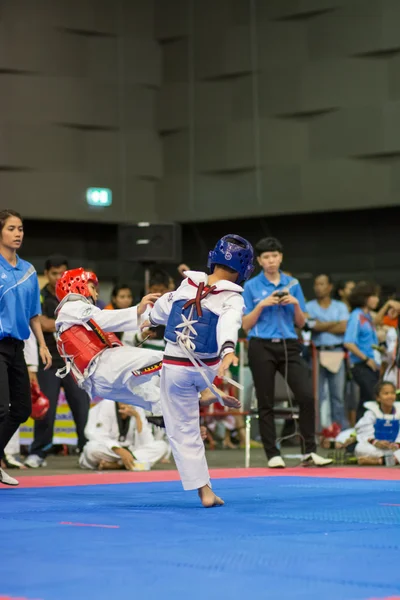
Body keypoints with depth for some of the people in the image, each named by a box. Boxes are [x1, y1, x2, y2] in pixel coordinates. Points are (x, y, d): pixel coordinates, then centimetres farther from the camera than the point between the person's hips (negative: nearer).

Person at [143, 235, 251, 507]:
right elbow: (229, 325, -35)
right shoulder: (232, 299, -14)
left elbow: (165, 306, 13)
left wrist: (152, 319, 35)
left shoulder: (187, 284, -5)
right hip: (207, 370, -1)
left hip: (175, 369, 1)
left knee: (183, 431, 6)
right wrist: (228, 350, -53)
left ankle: (205, 490, 6)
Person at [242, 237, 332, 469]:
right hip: (262, 348, -2)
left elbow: (301, 323, 11)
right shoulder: (251, 287, 2)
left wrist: (295, 304, -7)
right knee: (266, 403, 1)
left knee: (307, 396, -12)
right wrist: (262, 304, -12)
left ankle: (310, 451, -4)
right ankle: (273, 454, 10)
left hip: (289, 346, 2)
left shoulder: (293, 284, 9)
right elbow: (246, 325, 0)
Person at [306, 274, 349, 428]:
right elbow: (313, 326, -8)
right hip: (317, 353, -2)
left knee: (338, 395, 2)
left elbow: (343, 328, -1)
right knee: (316, 394, -4)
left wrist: (322, 326, -3)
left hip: (336, 353, 2)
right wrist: (334, 323, -1)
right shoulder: (309, 307, 9)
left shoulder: (340, 307, 14)